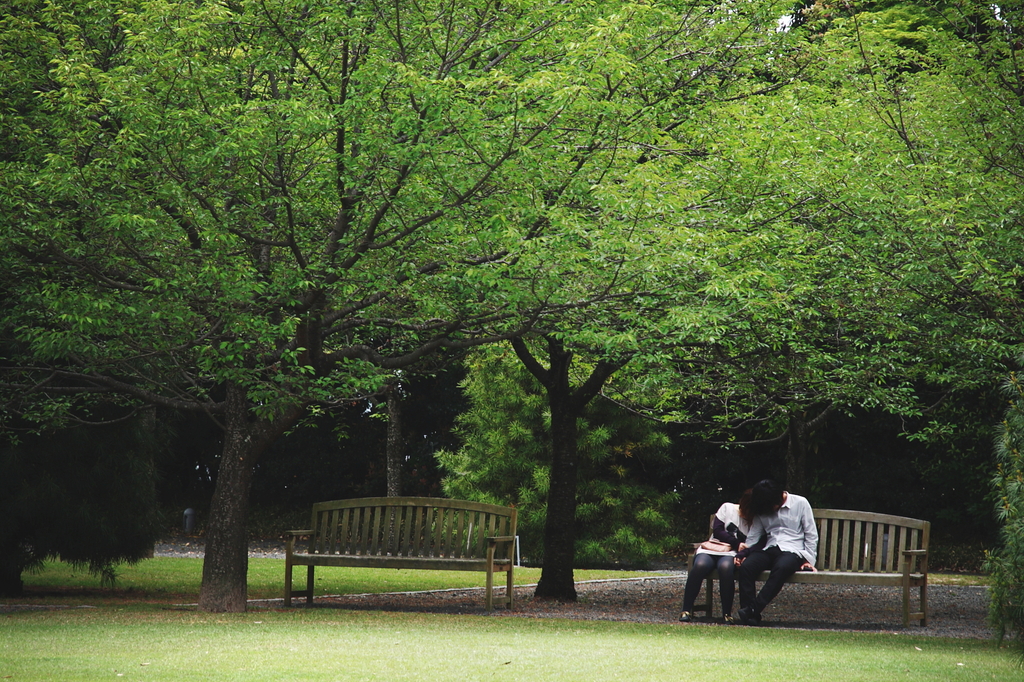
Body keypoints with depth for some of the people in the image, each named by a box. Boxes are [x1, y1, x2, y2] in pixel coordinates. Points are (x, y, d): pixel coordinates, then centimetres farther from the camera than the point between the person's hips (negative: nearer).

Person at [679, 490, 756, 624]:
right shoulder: (727, 508, 11)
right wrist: (737, 544, -8)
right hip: (711, 550, 0)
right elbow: (717, 531, 2)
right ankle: (686, 610, -27)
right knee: (700, 565, -36)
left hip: (731, 555, 0)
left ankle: (727, 613, -31)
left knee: (725, 566, -39)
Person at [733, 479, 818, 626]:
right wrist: (742, 554, -3)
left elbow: (811, 534, 4)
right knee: (746, 567, -28)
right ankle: (749, 614, -33)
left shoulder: (801, 503, 5)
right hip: (769, 550, 4)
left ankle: (753, 610, -41)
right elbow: (753, 536, 15)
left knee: (781, 568, -39)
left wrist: (809, 560, -5)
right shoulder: (763, 511, 16)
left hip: (793, 552, -4)